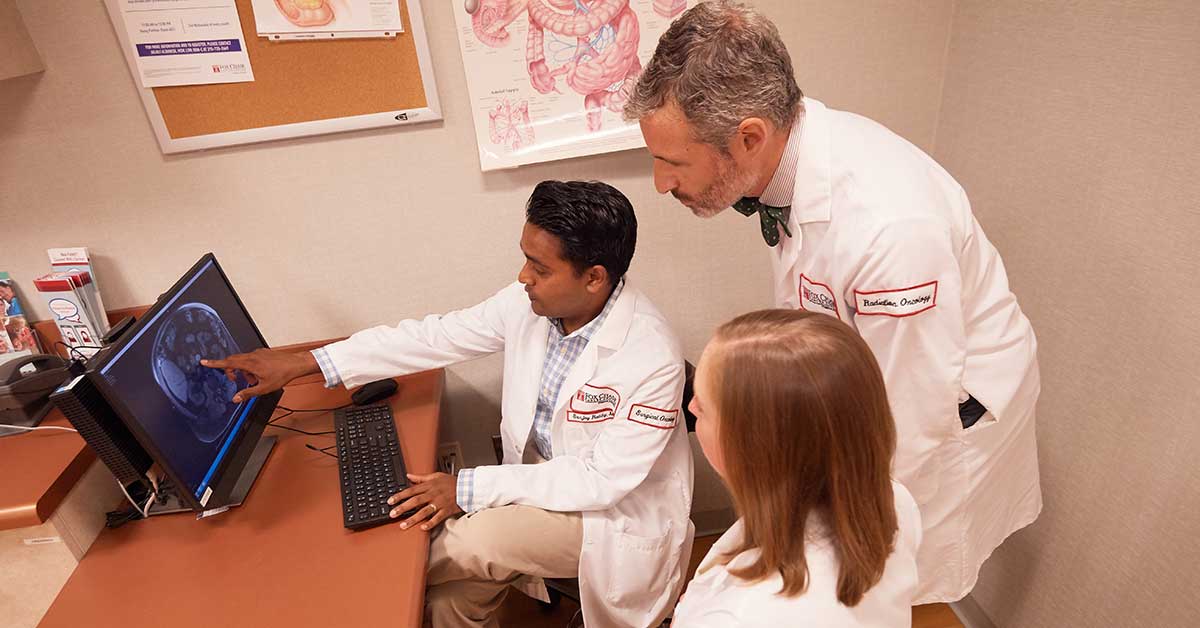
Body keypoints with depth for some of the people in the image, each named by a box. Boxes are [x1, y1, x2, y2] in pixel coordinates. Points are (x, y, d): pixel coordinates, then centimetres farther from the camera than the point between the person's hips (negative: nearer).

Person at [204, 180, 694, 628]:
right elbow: (435, 336, -7)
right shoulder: (528, 303, -11)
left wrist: (469, 488, -25)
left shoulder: (651, 360, -29)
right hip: (543, 480, 5)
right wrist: (299, 364, -9)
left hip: (616, 513, -5)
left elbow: (604, 480, -26)